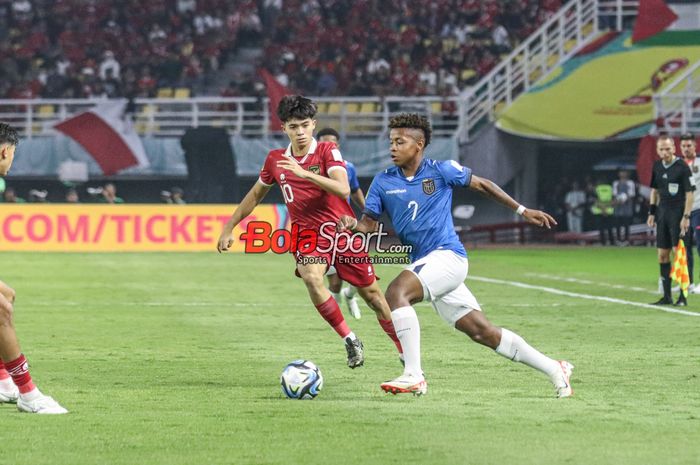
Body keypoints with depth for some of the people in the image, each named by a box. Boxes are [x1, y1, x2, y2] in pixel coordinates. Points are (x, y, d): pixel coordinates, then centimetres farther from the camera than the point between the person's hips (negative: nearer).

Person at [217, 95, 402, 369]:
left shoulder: (327, 152, -7)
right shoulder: (275, 160, 4)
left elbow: (343, 190, -24)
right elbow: (255, 196, 20)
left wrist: (305, 173, -33)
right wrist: (229, 228, 19)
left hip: (342, 230, -2)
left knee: (370, 293, 2)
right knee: (312, 278, -30)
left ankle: (404, 347, 22)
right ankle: (349, 339, -17)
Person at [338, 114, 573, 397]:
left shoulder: (442, 171, -2)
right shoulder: (383, 182, 9)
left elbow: (482, 185, 10)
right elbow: (369, 223, 7)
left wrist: (522, 211, 14)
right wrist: (352, 224, -17)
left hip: (447, 255, -5)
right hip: (422, 263, 5)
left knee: (396, 292, -28)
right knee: (483, 332, 4)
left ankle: (413, 375, -29)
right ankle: (554, 370, 14)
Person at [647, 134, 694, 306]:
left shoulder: (682, 167, -11)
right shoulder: (657, 166, 9)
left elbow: (690, 193, -12)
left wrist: (686, 217, -17)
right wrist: (652, 212, 13)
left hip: (678, 213, -7)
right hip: (663, 212, 7)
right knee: (662, 254, 6)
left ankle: (683, 296, -1)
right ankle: (667, 296, 13)